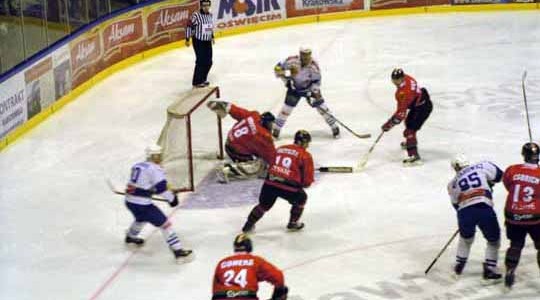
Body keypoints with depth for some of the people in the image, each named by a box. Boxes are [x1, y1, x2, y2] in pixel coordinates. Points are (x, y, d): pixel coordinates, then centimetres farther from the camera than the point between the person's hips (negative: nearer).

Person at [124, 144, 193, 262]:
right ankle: (178, 251, -10)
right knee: (165, 224, -4)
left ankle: (130, 237, 62)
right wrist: (172, 197, -7)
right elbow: (161, 187, -20)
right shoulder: (155, 169, -10)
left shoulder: (137, 166, 14)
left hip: (130, 202, 9)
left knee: (141, 218, 40)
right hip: (142, 204, -9)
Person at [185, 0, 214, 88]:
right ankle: (196, 82, 0)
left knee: (208, 62, 10)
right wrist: (187, 39, -12)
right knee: (201, 61, -9)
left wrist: (212, 37, 25)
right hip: (198, 41, -7)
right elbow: (189, 26, -13)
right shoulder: (196, 15, -18)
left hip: (207, 42, 8)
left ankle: (203, 79, 26)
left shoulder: (210, 15, 5)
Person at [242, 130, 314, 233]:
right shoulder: (305, 156, 6)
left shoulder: (279, 149, 21)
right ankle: (293, 223, 29)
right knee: (301, 198, 26)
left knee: (264, 204, 27)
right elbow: (308, 180, 4)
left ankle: (249, 224, 26)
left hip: (269, 183, 4)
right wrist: (304, 183, 25)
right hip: (288, 186, -4)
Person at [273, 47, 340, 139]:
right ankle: (276, 129, 9)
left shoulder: (313, 66, -24)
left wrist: (315, 93, -23)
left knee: (320, 106, -5)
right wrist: (286, 79, -19)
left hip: (309, 88, 0)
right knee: (287, 107, -6)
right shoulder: (292, 61, -27)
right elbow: (278, 68, -16)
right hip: (294, 87, 0)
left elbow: (316, 81, -15)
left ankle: (334, 126, 7)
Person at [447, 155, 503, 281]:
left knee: (466, 238, 32)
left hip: (464, 212, 2)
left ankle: (459, 265, 38)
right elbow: (499, 175, 20)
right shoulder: (482, 167, 15)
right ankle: (489, 269, 14)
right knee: (494, 240, 19)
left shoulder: (453, 183, 22)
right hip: (484, 209, -2)